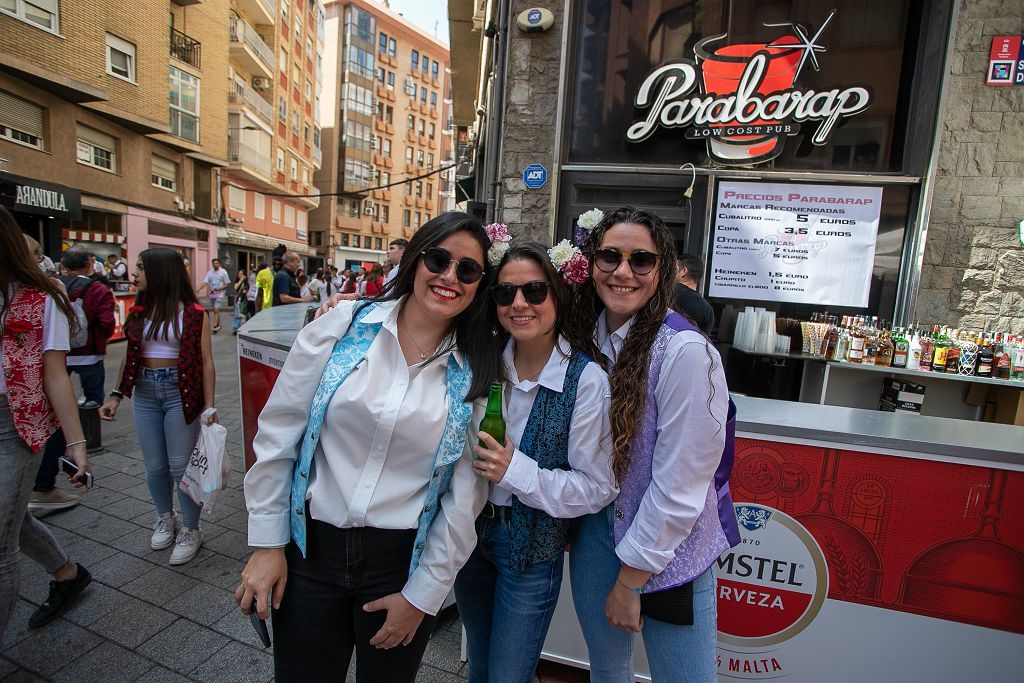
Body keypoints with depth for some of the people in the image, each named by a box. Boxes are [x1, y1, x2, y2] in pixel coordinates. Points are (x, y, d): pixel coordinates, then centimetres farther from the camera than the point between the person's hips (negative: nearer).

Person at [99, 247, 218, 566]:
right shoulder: (139, 310, 7)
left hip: (181, 393, -4)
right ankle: (165, 518, 36)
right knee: (154, 465, 12)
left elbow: (206, 362, -7)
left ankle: (190, 530, 18)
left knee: (180, 465, 1)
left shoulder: (193, 313, -7)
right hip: (145, 393, 5)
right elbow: (129, 357, 13)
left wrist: (209, 405, -11)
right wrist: (115, 395, 7)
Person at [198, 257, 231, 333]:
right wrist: (199, 288, -19)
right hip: (211, 293, 5)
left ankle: (215, 325, -13)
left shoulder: (223, 272, -4)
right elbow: (205, 282, -1)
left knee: (216, 310, -15)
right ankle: (218, 325, 24)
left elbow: (227, 284, -3)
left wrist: (220, 288, -17)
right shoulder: (209, 272, 6)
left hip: (220, 293, -5)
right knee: (215, 310, 12)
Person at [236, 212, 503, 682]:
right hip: (310, 550, 0)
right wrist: (267, 543, 0)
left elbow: (466, 492, -4)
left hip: (403, 559, 0)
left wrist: (423, 594, -2)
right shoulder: (342, 325, -7)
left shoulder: (477, 373, -6)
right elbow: (278, 432, -2)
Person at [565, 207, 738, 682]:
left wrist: (630, 580, -12)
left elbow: (679, 485, -19)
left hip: (666, 549, -5)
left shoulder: (685, 351, -22)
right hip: (593, 531, 6)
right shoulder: (586, 337, -3)